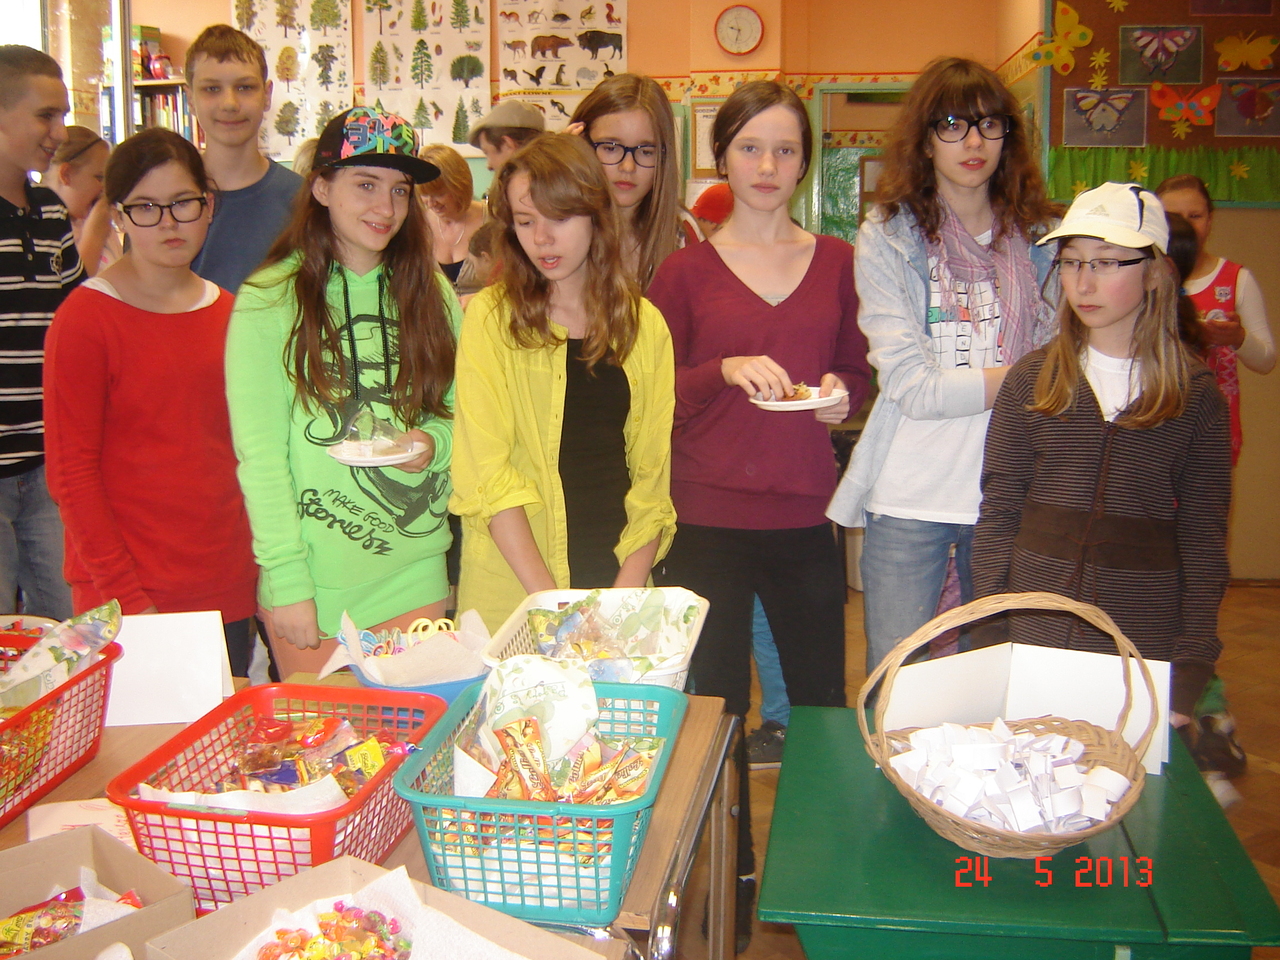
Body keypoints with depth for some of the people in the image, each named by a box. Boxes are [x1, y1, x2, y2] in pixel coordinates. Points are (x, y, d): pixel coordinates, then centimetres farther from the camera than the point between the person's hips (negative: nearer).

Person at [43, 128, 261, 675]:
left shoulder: (227, 312, 8)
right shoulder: (84, 318, -8)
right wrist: (127, 598, -14)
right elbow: (71, 474, -10)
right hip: (126, 601, -5)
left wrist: (253, 566, 7)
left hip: (229, 593, 5)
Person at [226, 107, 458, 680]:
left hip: (415, 571, 4)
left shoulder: (431, 293, 6)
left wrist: (434, 441, -8)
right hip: (315, 580, -3)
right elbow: (258, 453, -9)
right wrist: (286, 578, -13)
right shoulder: (270, 299, -7)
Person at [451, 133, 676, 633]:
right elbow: (486, 470, -10)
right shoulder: (491, 316, -3)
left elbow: (652, 467, 3)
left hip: (619, 577, 2)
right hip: (513, 587, -2)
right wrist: (546, 597, -17)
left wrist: (627, 590, -9)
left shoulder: (644, 324, 5)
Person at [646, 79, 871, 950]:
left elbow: (861, 369, 15)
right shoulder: (686, 270, 2)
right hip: (708, 519, -1)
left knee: (821, 698, 9)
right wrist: (726, 371, -17)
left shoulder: (838, 263, 7)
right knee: (714, 705, 6)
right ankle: (729, 878, 27)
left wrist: (843, 391, -7)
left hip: (805, 518, 2)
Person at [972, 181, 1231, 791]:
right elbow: (998, 513, 2)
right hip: (1032, 629, 1)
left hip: (1143, 644, -1)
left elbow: (1203, 538, 2)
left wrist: (1191, 670, -3)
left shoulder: (1196, 394, 2)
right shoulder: (1032, 380, 3)